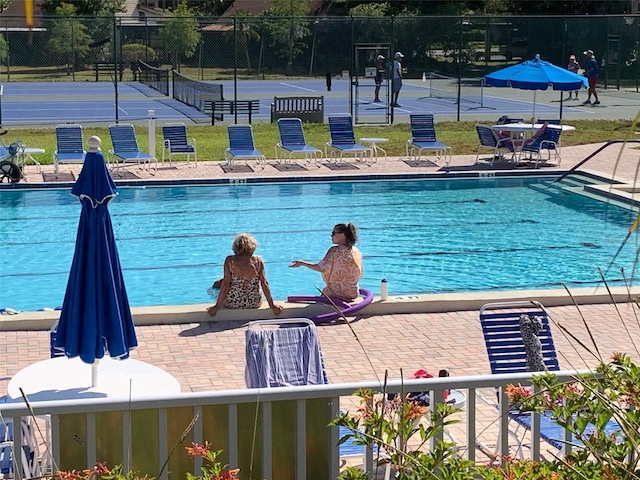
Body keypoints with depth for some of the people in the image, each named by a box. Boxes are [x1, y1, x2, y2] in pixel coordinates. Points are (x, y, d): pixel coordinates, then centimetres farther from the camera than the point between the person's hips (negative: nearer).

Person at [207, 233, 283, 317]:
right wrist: (272, 305, 1)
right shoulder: (258, 261, -6)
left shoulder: (230, 260, -9)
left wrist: (217, 306, -9)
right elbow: (264, 283, -6)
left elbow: (226, 283, -13)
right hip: (254, 304, 2)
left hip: (232, 304, -2)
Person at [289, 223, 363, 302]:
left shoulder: (335, 251, -15)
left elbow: (322, 268, -19)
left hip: (338, 293, -6)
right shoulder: (357, 252, 3)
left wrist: (302, 263, -11)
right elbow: (359, 275, 10)